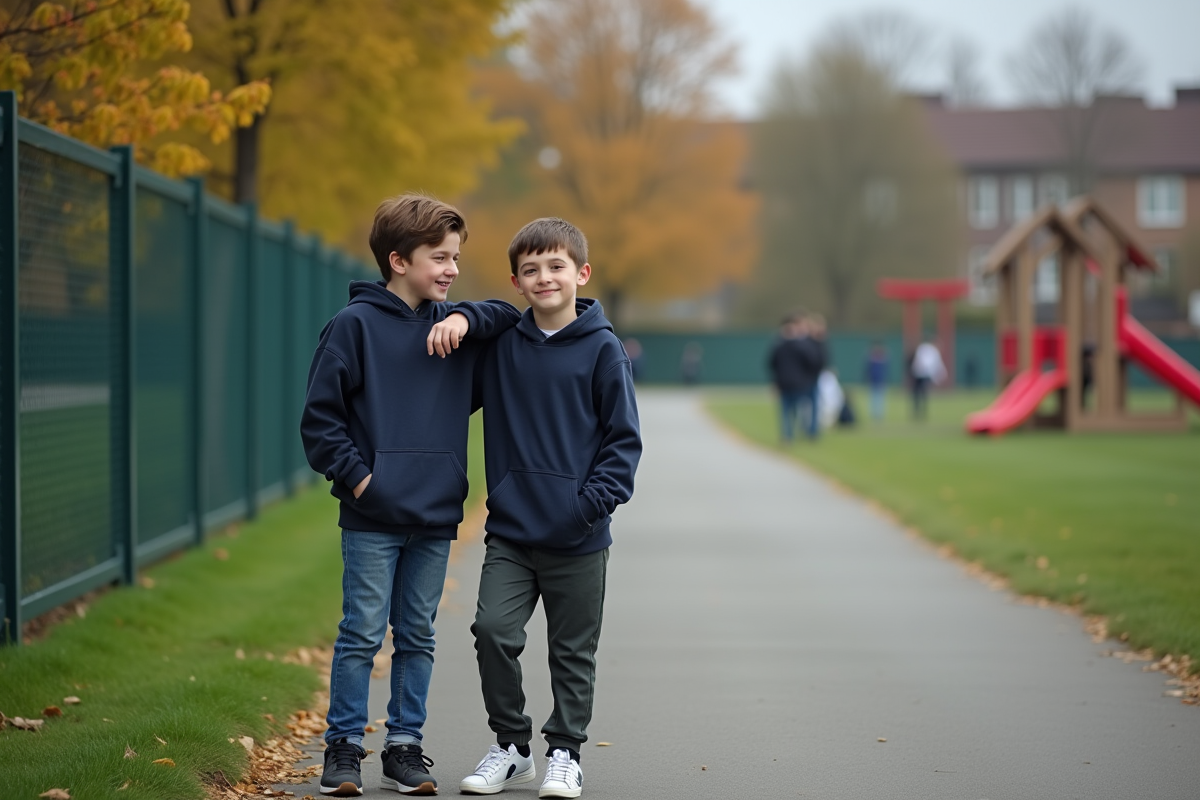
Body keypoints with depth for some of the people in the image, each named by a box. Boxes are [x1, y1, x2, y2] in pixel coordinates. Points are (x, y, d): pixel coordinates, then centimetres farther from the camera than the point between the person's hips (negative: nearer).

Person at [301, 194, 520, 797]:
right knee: (362, 634, -2)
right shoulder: (355, 324, -5)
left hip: (436, 518, 5)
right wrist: (356, 475, -11)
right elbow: (319, 417, -4)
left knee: (417, 636, 10)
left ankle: (405, 746, 17)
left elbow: (513, 316, 16)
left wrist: (467, 317, -2)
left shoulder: (455, 325, 9)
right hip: (373, 518, -5)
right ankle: (344, 746, 8)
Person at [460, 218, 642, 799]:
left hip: (578, 538, -2)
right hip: (509, 531, 2)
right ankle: (510, 745, 10)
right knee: (492, 631, -8)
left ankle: (564, 753, 21)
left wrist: (595, 500, -15)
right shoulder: (500, 344, 5)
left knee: (573, 651, 7)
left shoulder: (602, 348, -4)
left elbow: (624, 438, -3)